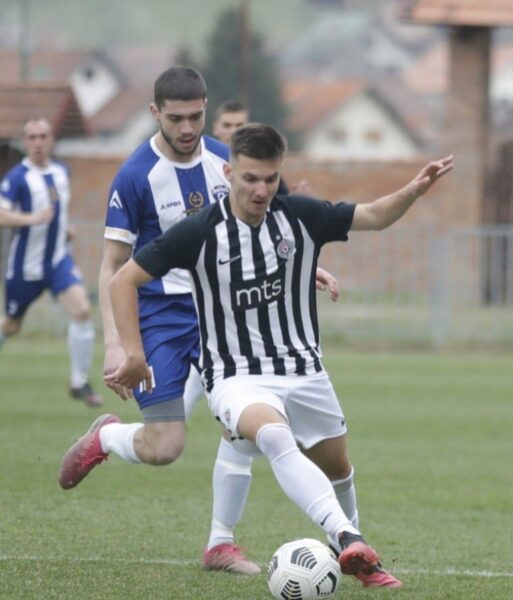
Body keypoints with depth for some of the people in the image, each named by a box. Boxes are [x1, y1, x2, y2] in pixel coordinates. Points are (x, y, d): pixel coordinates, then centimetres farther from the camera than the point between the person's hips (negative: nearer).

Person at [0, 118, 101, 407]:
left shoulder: (61, 172, 5)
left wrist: (64, 227, 12)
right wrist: (33, 218, -41)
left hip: (58, 259, 4)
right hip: (26, 264, -4)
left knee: (82, 310, -18)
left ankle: (80, 383, -9)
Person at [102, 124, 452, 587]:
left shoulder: (300, 216, -4)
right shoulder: (200, 233, -13)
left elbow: (373, 216, 5)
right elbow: (124, 281, -8)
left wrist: (415, 190, -15)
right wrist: (134, 354, -16)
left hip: (304, 372, 5)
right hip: (238, 378, -5)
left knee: (336, 468, 17)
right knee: (274, 435, -35)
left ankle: (356, 560, 44)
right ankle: (348, 539, -48)